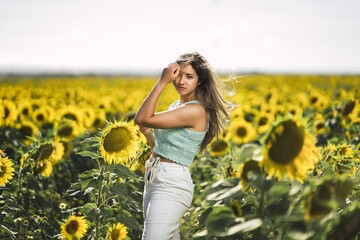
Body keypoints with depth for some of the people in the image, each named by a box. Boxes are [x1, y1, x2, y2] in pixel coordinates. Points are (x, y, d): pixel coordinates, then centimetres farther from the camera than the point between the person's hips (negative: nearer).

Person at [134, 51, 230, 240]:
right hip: (153, 180, 10)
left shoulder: (196, 110, -16)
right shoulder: (176, 106, 14)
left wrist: (162, 82, -18)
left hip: (171, 185, -10)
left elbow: (141, 119, -21)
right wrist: (146, 133, 6)